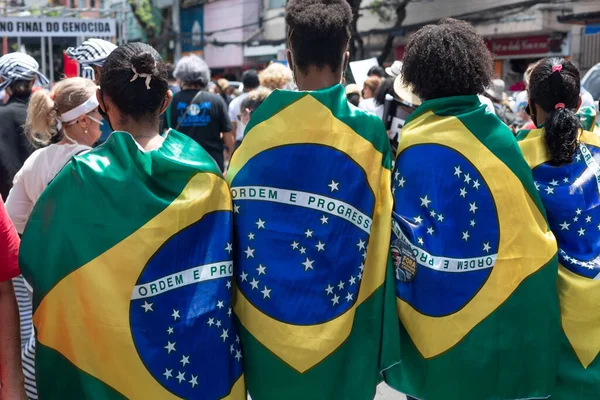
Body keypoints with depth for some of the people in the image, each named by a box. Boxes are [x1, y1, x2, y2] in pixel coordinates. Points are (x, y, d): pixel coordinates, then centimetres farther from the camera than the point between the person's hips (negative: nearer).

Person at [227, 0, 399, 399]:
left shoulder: (260, 126, -8)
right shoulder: (370, 133, -12)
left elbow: (235, 224, -2)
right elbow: (380, 243, -10)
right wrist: (381, 334, -1)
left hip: (265, 324, 2)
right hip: (342, 332, -1)